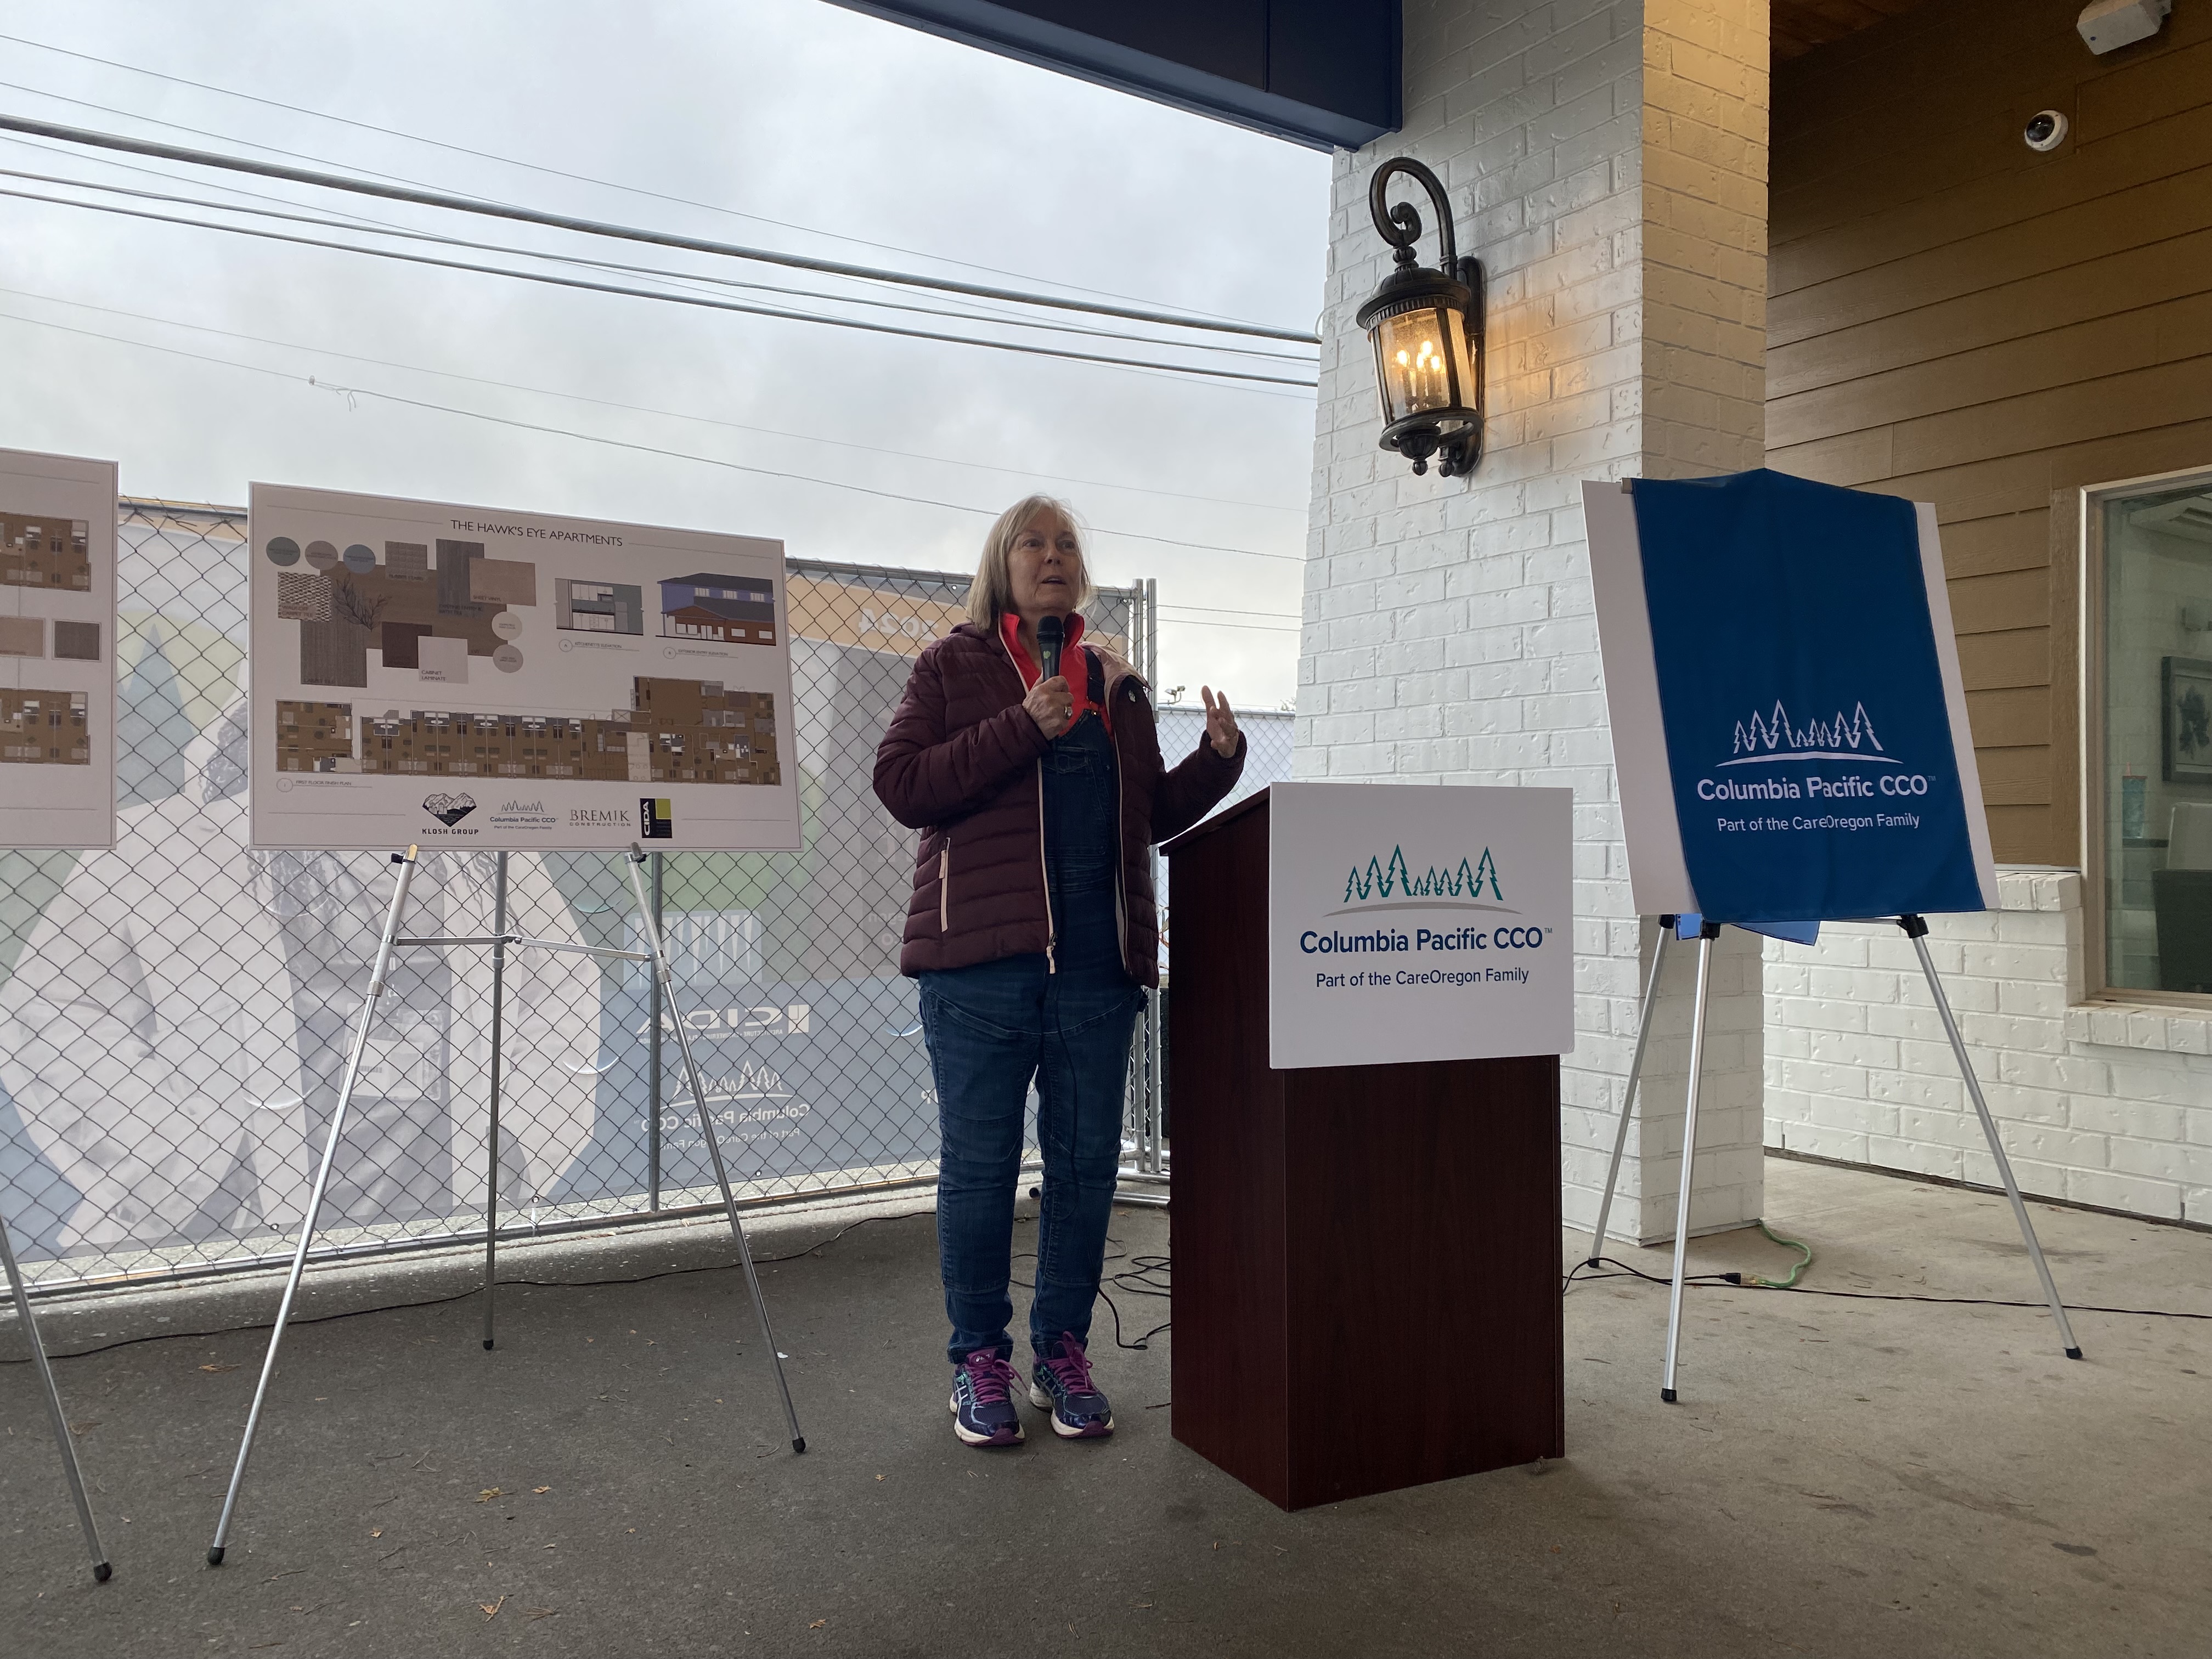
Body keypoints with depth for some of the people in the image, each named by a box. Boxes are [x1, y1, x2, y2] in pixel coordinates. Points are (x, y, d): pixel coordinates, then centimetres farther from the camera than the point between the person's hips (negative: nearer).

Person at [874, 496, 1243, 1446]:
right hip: (983, 959, -4)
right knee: (979, 1165, 3)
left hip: (1098, 965, 4)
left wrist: (1218, 757, 3)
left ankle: (1062, 1353, 22)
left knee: (1086, 1163, 8)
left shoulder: (1117, 686, 17)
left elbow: (1153, 814, 20)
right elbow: (901, 786, -7)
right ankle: (979, 1359, 18)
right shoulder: (953, 667, 6)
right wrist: (1023, 728, -14)